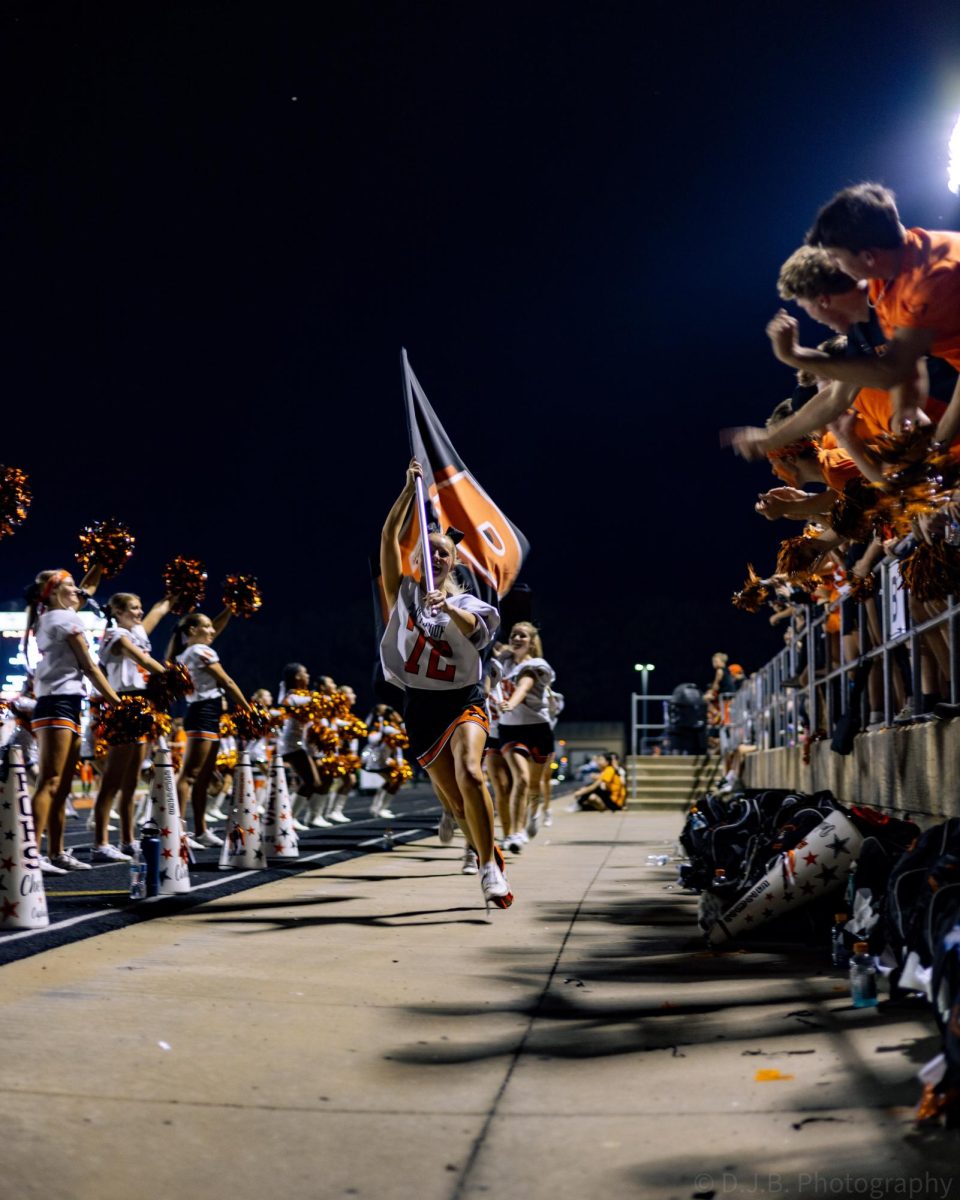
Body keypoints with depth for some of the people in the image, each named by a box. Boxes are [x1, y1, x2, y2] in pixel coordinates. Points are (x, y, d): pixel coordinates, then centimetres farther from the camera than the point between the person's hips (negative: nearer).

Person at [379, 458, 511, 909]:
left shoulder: (468, 603, 4)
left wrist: (448, 607, -41)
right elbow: (388, 538, -2)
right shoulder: (404, 593, 7)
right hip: (419, 704, 2)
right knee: (453, 798, 1)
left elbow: (472, 626, -21)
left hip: (462, 700, -2)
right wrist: (410, 487, -5)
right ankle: (489, 856, 24)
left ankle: (489, 867, -19)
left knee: (469, 774, -26)